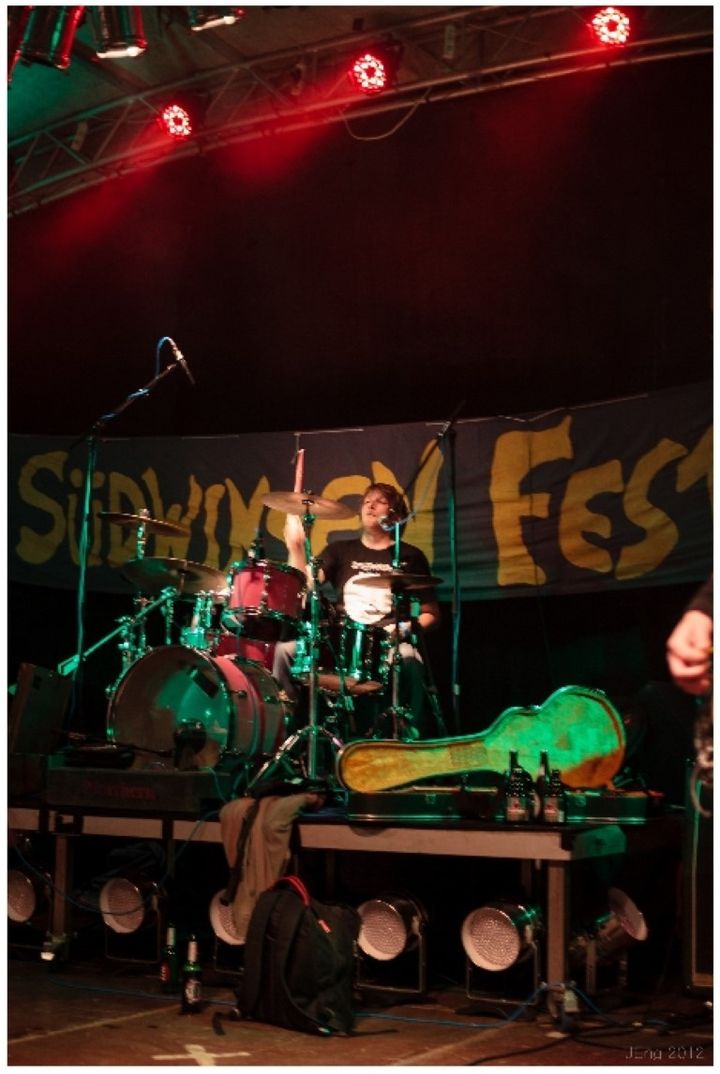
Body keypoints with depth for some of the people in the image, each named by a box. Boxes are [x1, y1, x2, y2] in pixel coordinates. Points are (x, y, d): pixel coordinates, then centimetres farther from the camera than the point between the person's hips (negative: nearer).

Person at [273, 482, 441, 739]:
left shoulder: (410, 557, 11)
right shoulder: (340, 550, 18)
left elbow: (431, 614, 10)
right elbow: (305, 583, 1)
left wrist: (410, 627, -11)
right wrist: (296, 546, -13)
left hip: (389, 643, -2)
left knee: (408, 659, -37)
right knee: (286, 648, -21)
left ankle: (409, 736, -26)